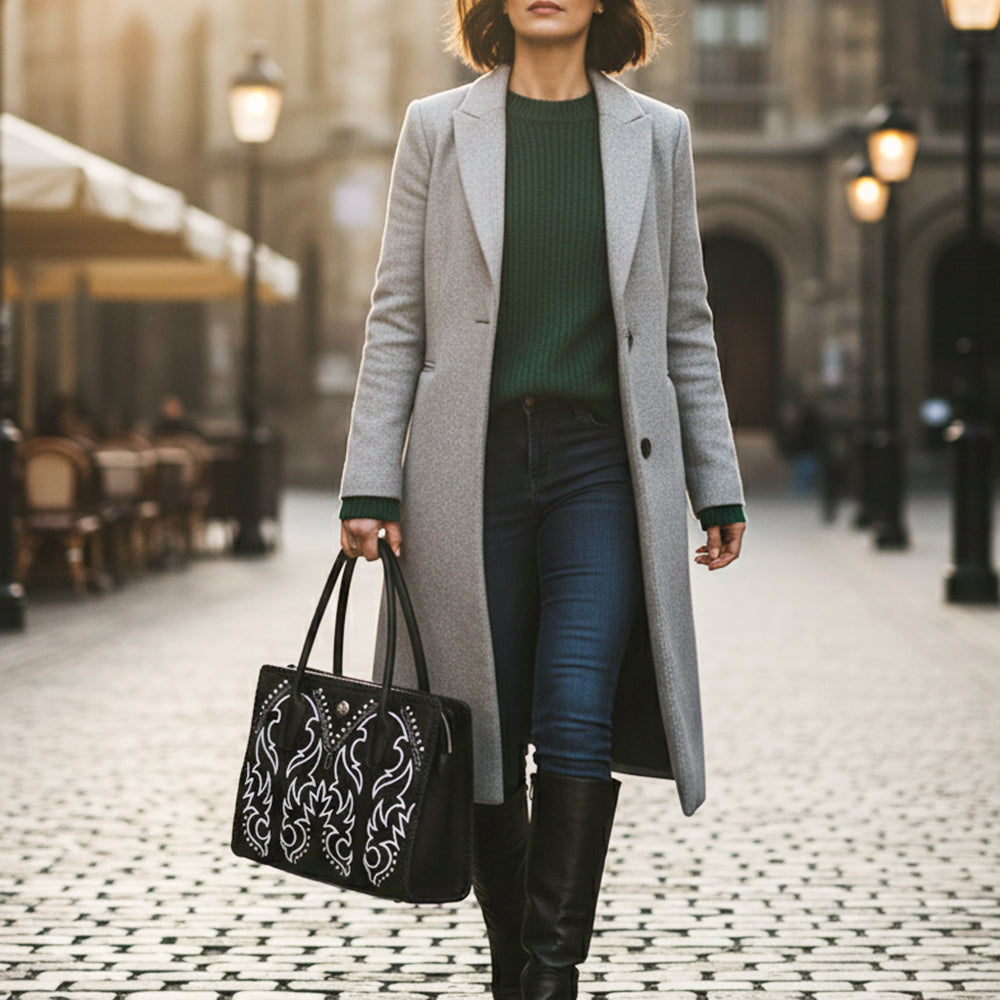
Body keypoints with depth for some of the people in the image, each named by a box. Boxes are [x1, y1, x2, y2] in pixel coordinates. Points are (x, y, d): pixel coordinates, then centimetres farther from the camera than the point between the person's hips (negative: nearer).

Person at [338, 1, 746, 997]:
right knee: (488, 731, 4)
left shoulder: (656, 134, 9)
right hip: (474, 463, 0)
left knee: (576, 711, -15)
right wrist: (371, 483, -2)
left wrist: (717, 488, 10)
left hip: (605, 463, 0)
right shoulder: (438, 128, 7)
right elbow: (396, 316, 5)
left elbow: (686, 326, 12)